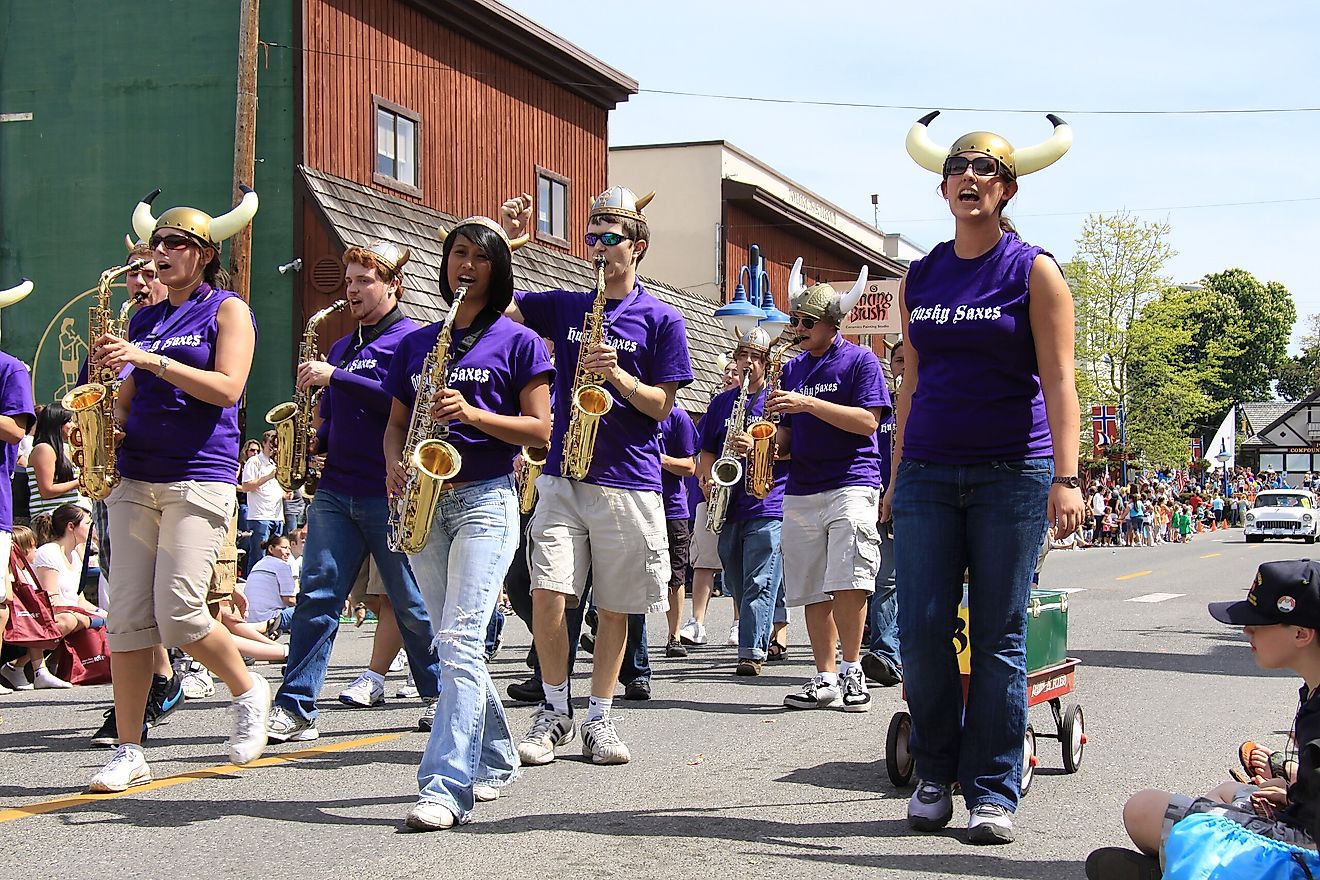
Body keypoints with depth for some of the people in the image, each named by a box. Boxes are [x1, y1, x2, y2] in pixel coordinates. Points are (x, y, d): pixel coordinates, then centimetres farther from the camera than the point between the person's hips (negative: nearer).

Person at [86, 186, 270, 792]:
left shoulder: (227, 309, 2)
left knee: (178, 611, -15)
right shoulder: (144, 319, 18)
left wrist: (150, 360, -16)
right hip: (135, 477, 6)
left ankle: (249, 692, 11)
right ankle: (129, 752, 4)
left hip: (199, 478, -6)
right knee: (126, 613, -1)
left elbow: (227, 388, -12)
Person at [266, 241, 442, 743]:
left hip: (390, 495, -6)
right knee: (317, 595, -3)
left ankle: (436, 695, 22)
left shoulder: (412, 340, -3)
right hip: (335, 490, 6)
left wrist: (336, 378, -20)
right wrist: (315, 442, 5)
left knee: (411, 603, 5)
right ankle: (295, 709, -4)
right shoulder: (341, 347, 20)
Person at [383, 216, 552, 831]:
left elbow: (539, 430, -3)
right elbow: (396, 422, 19)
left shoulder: (519, 342, 1)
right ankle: (495, 759, 25)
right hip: (424, 502, 6)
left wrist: (473, 413, -17)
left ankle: (446, 787, -20)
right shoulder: (417, 342, 15)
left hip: (485, 500, -5)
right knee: (452, 643, 10)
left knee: (459, 639, -17)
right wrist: (395, 464, -3)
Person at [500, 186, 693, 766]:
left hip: (629, 484, -2)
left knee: (615, 610, 4)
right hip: (562, 478, 2)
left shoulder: (660, 320, 4)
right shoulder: (565, 307, 12)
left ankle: (599, 720, 17)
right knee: (547, 596, -9)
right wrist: (506, 237, -3)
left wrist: (617, 375, -16)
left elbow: (661, 405, 1)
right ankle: (554, 710, 8)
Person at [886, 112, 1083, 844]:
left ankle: (992, 791, 7)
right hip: (929, 473, 3)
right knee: (921, 630, -2)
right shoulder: (919, 280, 12)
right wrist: (897, 477, 15)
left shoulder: (1034, 271, 0)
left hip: (1012, 474, -3)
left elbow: (1058, 380, -7)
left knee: (999, 635, -1)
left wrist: (1066, 477, -17)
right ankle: (934, 777, 15)